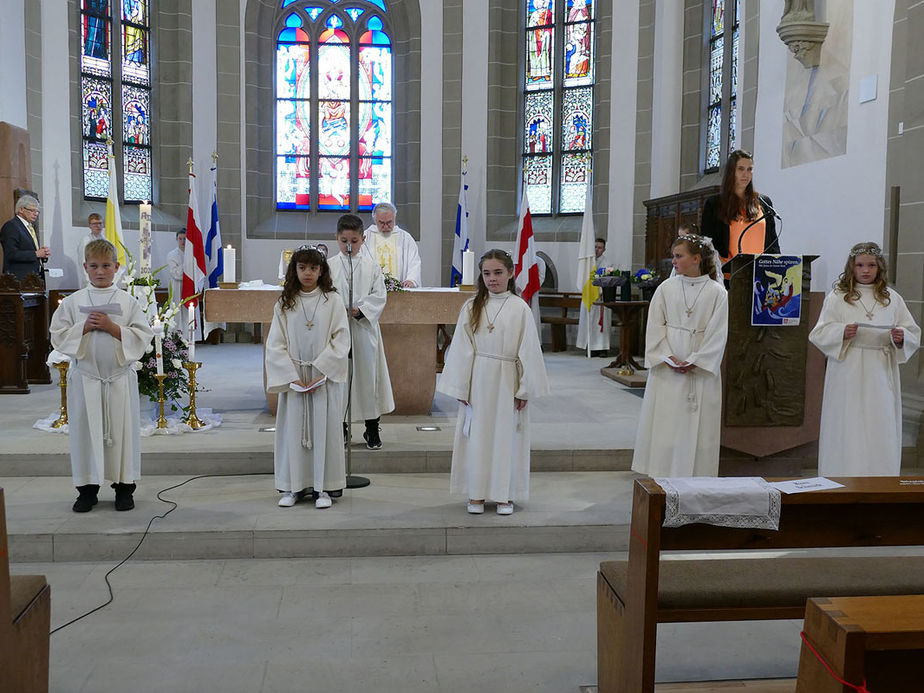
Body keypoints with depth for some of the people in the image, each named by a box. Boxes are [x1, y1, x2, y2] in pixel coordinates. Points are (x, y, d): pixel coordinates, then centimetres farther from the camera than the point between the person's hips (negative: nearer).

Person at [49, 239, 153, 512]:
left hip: (120, 376, -1)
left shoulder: (128, 302, 1)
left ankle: (124, 486, 18)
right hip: (84, 376, 1)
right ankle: (87, 488, 19)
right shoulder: (72, 302, 4)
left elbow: (143, 336, -4)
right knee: (85, 430, 6)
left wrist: (112, 327, -14)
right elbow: (58, 335, 2)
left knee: (122, 429, 4)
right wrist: (84, 327, -12)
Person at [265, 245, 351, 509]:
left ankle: (323, 488, 10)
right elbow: (275, 344, 1)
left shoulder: (332, 301, -1)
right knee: (293, 428, 5)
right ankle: (293, 486, 15)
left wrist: (320, 372, -14)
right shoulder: (284, 304, 5)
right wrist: (292, 377, -9)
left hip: (325, 376, -2)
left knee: (324, 428, 1)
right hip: (293, 377, 2)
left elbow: (341, 341, -5)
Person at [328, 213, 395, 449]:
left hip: (365, 329, 0)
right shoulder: (330, 266, 3)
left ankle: (372, 429, 16)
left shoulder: (371, 266, 3)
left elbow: (379, 296, -1)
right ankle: (340, 427, 19)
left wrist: (361, 310, -15)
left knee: (368, 374, 4)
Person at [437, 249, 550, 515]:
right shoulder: (471, 308, 2)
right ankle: (476, 494, 20)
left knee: (506, 435, 6)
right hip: (477, 381, 1)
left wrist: (525, 389, -4)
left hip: (507, 381, -1)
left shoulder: (520, 309, -3)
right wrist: (461, 387, -1)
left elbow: (528, 351, -2)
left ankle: (504, 494, 20)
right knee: (476, 435, 7)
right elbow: (461, 349, 2)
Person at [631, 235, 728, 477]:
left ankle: (695, 476, 11)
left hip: (702, 370, -1)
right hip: (667, 369, 2)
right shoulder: (666, 288, 3)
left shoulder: (717, 292, -2)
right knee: (663, 421, 2)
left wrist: (695, 362, -11)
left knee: (697, 425, 2)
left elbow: (718, 334, -3)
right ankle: (660, 476, 12)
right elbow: (655, 326, 3)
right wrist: (669, 357, -8)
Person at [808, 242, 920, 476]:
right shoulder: (837, 297, 4)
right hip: (847, 375, -2)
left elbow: (914, 333, 10)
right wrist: (842, 332, -19)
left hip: (880, 374, 2)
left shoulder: (892, 298, 10)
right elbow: (819, 333, -1)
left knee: (881, 429, 3)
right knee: (847, 430, -2)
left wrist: (901, 338, -12)